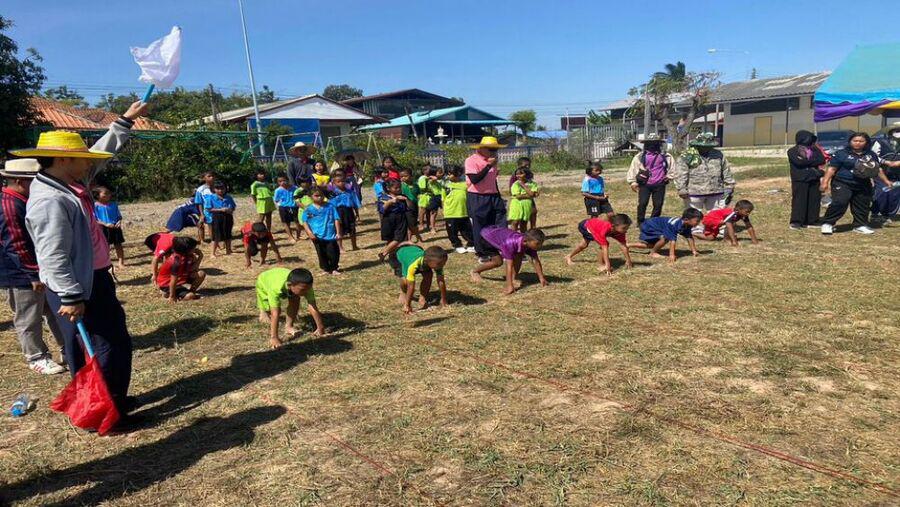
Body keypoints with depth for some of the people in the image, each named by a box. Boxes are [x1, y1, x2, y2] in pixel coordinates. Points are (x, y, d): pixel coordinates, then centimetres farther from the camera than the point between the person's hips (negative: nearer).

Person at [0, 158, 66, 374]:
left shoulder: (23, 201, 11)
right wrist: (34, 274, -21)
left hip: (41, 270, 10)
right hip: (22, 275, -10)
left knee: (55, 312, 16)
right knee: (29, 320, 5)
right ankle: (36, 357, 18)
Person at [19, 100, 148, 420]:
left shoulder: (72, 183, 6)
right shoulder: (49, 201, -23)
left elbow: (102, 152, 19)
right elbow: (53, 256, -26)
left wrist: (126, 121, 22)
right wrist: (71, 297, -27)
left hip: (94, 279, 10)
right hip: (76, 287, -10)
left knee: (117, 340, 19)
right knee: (102, 349, -1)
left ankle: (113, 400, 34)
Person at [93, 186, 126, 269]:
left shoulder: (113, 204, 6)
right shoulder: (96, 205, -6)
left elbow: (119, 216, 11)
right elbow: (95, 220, -9)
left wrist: (119, 222, -10)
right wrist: (105, 224, -20)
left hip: (115, 227, 3)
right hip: (104, 229, -3)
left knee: (118, 246, 8)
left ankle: (121, 262, 17)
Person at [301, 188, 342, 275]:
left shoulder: (330, 206, -2)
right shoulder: (308, 209, -2)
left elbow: (336, 219, 1)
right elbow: (305, 222, 0)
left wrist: (338, 232, -3)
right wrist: (309, 233, -13)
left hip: (330, 235, 0)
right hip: (318, 237, 0)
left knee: (334, 253, 0)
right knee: (322, 254, 11)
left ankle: (334, 269, 18)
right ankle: (325, 269, 25)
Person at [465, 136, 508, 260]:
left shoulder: (492, 161, 12)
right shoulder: (471, 161, -11)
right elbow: (474, 179, -24)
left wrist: (499, 198, 25)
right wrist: (488, 166, -23)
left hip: (493, 197, 7)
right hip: (477, 198, -7)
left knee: (500, 225, 2)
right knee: (480, 227, 1)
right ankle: (483, 254, 13)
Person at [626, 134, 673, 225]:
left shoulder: (665, 156, 8)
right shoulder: (640, 156, 3)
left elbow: (672, 166, 21)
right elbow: (633, 168, 2)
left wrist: (668, 176, 12)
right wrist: (632, 182, -2)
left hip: (659, 185, 2)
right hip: (645, 184, -2)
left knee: (658, 204, 4)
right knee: (642, 203, -8)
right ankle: (640, 222, 5)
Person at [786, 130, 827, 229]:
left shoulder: (814, 149, 14)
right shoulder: (792, 151, -1)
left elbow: (822, 160, 1)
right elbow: (799, 162, -16)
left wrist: (807, 161, -9)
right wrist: (813, 160, -4)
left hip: (814, 178, 5)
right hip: (800, 179, -5)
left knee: (814, 200, 6)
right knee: (799, 200, -8)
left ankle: (812, 221, 14)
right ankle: (796, 222, -5)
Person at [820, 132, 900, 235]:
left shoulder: (871, 155, 12)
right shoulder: (842, 153, -4)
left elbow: (878, 169, 21)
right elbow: (832, 168, -7)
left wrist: (886, 181, 18)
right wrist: (825, 181, -14)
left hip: (863, 186, 6)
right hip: (842, 184, -6)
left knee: (862, 206, 9)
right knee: (839, 203, -19)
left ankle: (860, 225, 22)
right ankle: (827, 224, -12)